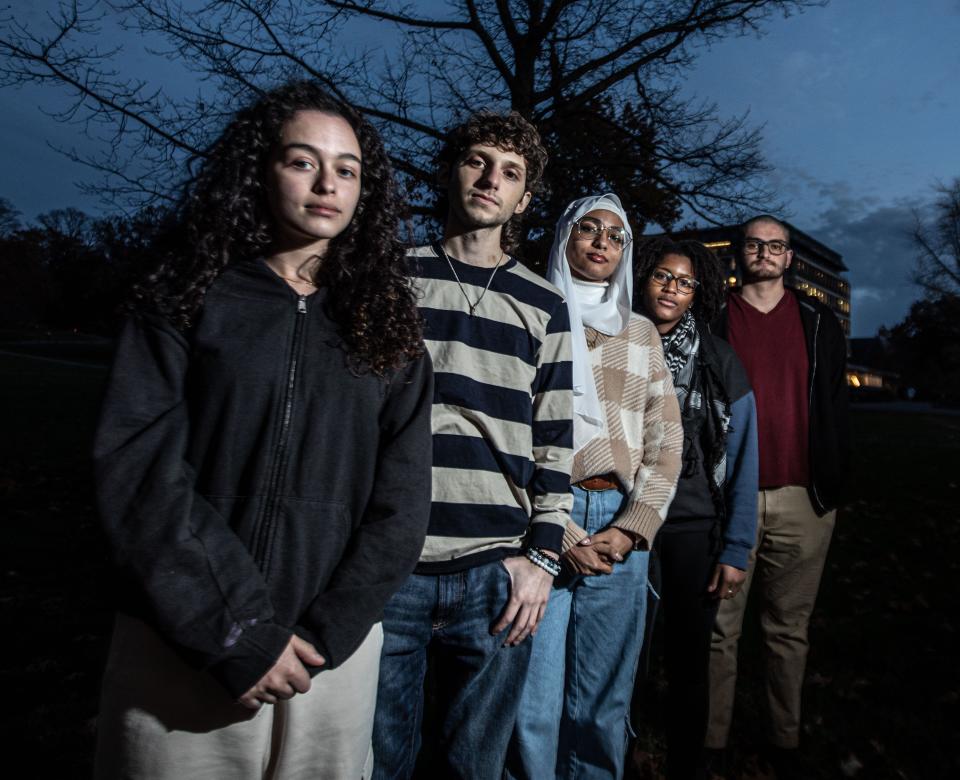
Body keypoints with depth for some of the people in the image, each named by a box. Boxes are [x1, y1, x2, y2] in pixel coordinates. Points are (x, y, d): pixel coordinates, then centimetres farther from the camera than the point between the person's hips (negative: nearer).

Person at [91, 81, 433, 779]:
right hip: (182, 651, -1)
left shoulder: (388, 327, 4)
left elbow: (401, 500, -1)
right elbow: (140, 472, -9)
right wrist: (239, 636, -14)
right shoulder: (187, 305, 0)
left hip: (333, 650, 2)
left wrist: (323, 635, -11)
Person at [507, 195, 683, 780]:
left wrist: (631, 529, -2)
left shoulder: (642, 332, 17)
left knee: (604, 703, 8)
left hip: (622, 527, 3)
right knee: (536, 702, 0)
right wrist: (560, 535, -10)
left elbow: (666, 441, 12)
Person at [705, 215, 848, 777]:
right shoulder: (714, 321, 6)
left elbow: (836, 408, 12)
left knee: (790, 630, 11)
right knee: (722, 629, 4)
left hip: (802, 500, 2)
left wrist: (832, 483, 6)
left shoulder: (819, 323, 11)